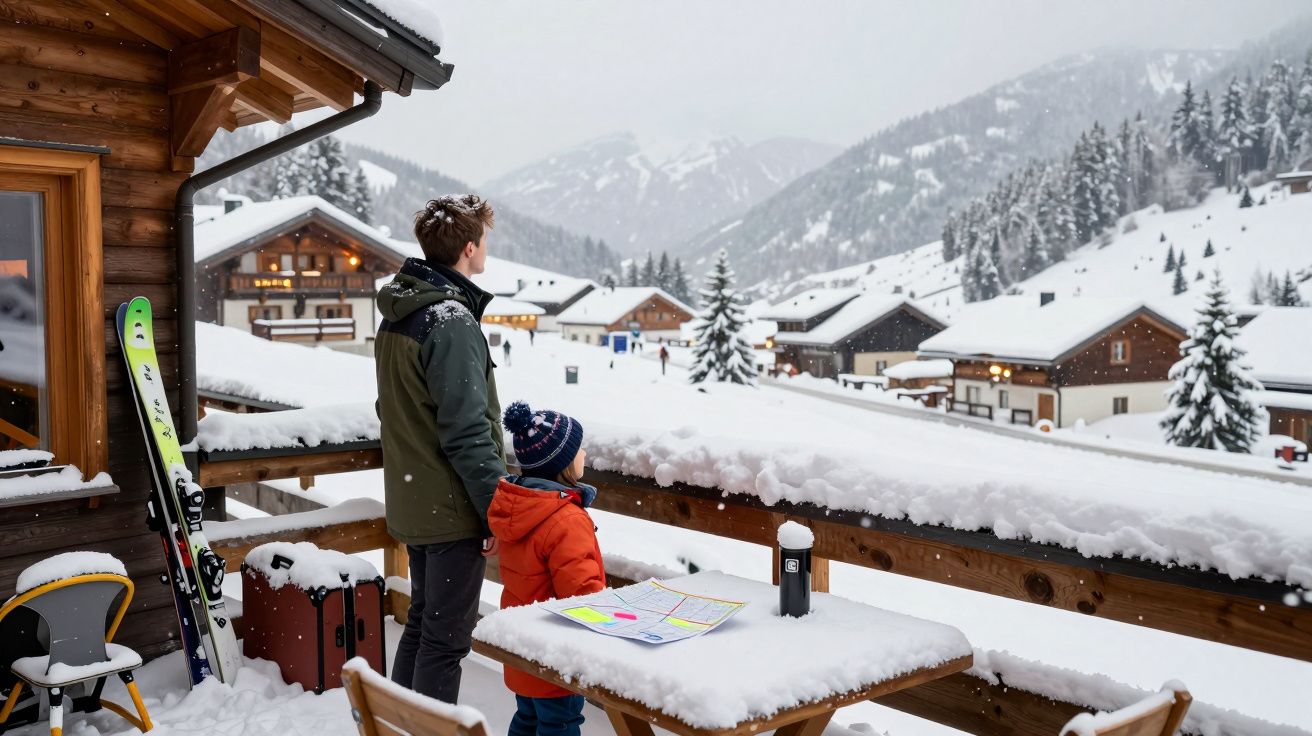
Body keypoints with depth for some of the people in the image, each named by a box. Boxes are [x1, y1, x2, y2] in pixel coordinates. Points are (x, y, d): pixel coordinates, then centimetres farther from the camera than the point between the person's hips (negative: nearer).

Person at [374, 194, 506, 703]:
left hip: (412, 503, 9)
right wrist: (499, 511, -16)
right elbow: (468, 433, -22)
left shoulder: (396, 314, 9)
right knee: (446, 639, 2)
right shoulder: (452, 321, -20)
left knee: (422, 622, 21)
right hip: (452, 509, -9)